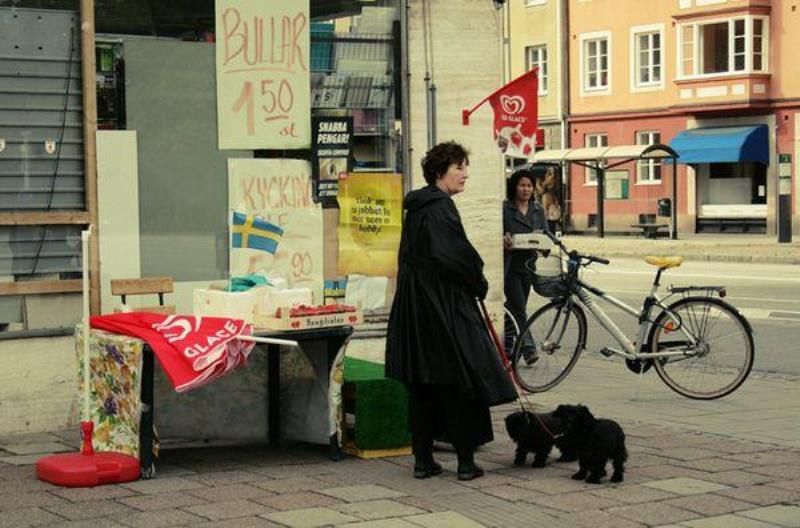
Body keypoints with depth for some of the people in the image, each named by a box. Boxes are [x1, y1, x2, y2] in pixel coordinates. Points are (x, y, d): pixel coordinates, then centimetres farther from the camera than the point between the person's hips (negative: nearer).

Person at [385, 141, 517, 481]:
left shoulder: (416, 207, 13)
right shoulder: (440, 207, -15)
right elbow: (458, 256, -21)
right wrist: (479, 284, -3)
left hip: (415, 305, 9)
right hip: (444, 306, -9)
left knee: (422, 383, 11)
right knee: (460, 379, -1)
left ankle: (422, 460, 14)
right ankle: (465, 461, 3)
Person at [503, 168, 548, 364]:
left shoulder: (538, 210, 10)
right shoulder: (504, 209, -4)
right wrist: (504, 240, -25)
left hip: (528, 263, 5)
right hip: (510, 264, -5)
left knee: (516, 307, 12)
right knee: (518, 307, -11)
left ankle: (508, 348, 24)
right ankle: (528, 348, -10)